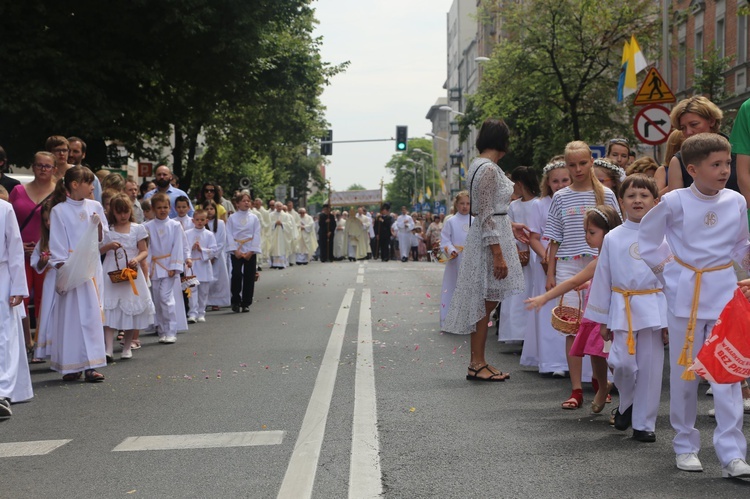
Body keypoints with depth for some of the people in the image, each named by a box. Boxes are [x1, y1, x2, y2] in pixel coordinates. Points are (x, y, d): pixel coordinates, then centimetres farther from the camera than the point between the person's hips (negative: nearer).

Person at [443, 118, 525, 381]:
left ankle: (478, 362, 17)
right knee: (485, 302, -3)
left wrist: (510, 225, 32)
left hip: (482, 234, 10)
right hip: (489, 239, -10)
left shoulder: (478, 165, 13)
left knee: (485, 303, 12)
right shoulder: (489, 169, -17)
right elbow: (487, 216, -21)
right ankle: (477, 364, 2)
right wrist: (498, 254, -22)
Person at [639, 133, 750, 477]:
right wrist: (664, 270, 2)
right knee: (684, 372, 6)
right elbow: (647, 237, 7)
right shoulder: (674, 202, -7)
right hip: (685, 293, -1)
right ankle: (685, 446, 21)